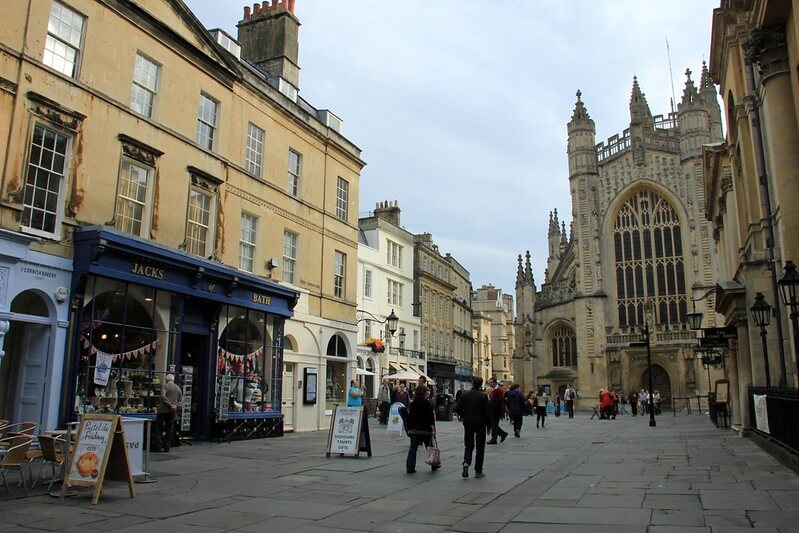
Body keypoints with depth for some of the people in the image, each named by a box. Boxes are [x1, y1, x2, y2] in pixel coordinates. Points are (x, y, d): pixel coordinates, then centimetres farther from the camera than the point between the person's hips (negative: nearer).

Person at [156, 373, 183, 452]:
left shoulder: (165, 386, -6)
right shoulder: (178, 388, 12)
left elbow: (163, 396, -18)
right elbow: (181, 399, 12)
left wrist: (170, 404, -15)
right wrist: (176, 405, -1)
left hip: (163, 410, -5)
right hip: (172, 411, 5)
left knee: (159, 429, 2)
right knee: (170, 430, 10)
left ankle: (158, 447, -1)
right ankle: (167, 447, 11)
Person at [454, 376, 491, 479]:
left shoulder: (464, 394, -4)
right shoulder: (483, 396, -10)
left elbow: (457, 409, -5)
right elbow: (487, 412, -10)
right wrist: (489, 425, 1)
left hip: (468, 424, 2)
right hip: (480, 424, -2)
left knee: (468, 445, 13)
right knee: (480, 447, 8)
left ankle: (466, 462, -13)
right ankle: (478, 471, 11)